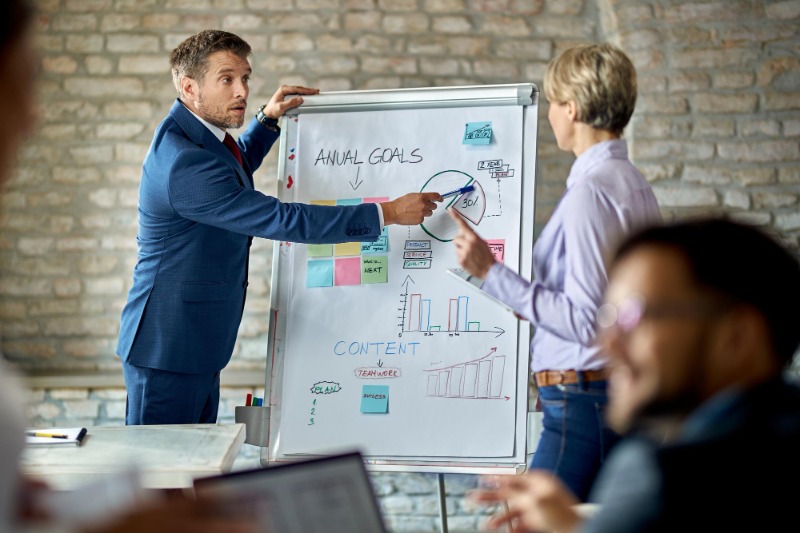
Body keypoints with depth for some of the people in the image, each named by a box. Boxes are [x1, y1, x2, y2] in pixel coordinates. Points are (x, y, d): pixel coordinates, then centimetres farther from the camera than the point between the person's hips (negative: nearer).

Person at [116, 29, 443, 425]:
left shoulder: (191, 136, 9)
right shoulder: (185, 162, -25)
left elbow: (234, 172, 35)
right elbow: (282, 221, -27)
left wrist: (267, 119, 18)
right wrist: (387, 213, -23)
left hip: (199, 348, 10)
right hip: (167, 349, -10)